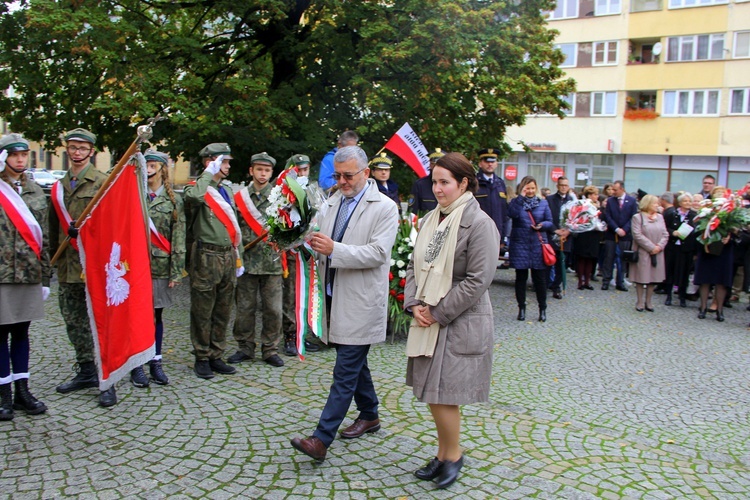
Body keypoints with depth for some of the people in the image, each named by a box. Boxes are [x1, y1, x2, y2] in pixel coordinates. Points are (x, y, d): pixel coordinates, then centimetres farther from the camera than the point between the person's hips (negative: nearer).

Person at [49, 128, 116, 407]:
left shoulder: (102, 182, -3)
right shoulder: (59, 186, 16)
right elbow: (54, 226, 20)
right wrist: (54, 256, 17)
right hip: (68, 266, 7)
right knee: (74, 321, 13)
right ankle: (87, 372, 25)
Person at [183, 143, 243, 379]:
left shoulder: (227, 189, 16)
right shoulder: (198, 187, -5)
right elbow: (193, 196, -33)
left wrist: (238, 258, 17)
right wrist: (209, 174, -20)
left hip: (228, 256, 7)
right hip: (206, 257, -7)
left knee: (223, 312, 12)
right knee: (203, 312, 3)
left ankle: (216, 356, 23)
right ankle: (201, 358, 15)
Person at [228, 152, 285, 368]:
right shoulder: (240, 196, 7)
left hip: (272, 261, -1)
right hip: (247, 260, 1)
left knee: (273, 309, 3)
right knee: (245, 307, 8)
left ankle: (270, 349, 16)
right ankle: (245, 348, 22)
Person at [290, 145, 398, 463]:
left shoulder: (384, 208, -9)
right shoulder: (333, 202, 13)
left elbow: (378, 253, -18)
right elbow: (327, 246, 16)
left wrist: (334, 249, -27)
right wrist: (316, 244, -8)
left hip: (360, 302, -8)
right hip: (335, 296, 8)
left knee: (346, 370, -6)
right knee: (355, 362, 19)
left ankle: (322, 439, -6)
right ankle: (369, 415, 36)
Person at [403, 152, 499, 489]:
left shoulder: (479, 223, -13)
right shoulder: (431, 219, 9)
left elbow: (478, 280, -17)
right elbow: (414, 266, 13)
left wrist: (438, 313, -15)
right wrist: (414, 304, -3)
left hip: (460, 324, -7)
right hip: (428, 322, 7)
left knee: (443, 395, -3)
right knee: (431, 394, 14)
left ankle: (453, 455, 21)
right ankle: (443, 454, 31)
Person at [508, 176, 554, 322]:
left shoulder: (543, 203, 8)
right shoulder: (516, 202, 2)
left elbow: (550, 223, 7)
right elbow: (512, 214, -19)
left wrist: (543, 225, -14)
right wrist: (521, 197, -20)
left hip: (538, 245, 1)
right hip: (520, 245, -1)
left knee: (540, 278, 2)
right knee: (521, 277, 6)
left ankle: (543, 309, 15)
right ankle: (521, 308, 17)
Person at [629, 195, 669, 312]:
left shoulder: (660, 217, 11)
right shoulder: (638, 217, -5)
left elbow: (665, 235, 7)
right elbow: (637, 235, -14)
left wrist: (659, 246, -10)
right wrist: (651, 247, -16)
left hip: (657, 254, 5)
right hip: (643, 253, -5)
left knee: (654, 278, 7)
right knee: (641, 278, 0)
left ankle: (648, 302, 18)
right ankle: (639, 303, 10)